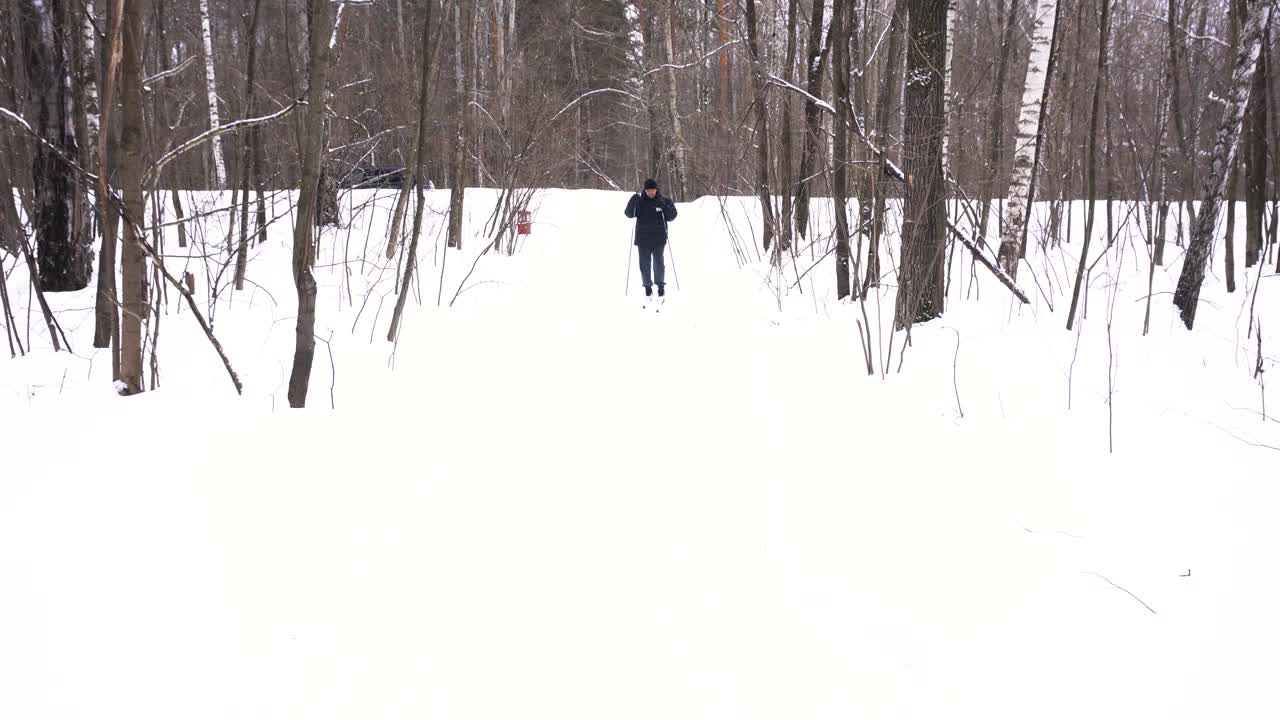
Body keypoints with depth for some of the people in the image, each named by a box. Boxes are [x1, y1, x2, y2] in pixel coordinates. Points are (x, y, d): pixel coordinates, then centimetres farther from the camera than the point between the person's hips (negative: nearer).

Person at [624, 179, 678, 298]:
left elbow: (672, 216, -1)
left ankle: (661, 286, 4)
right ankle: (647, 287, 15)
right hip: (643, 238, 1)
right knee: (644, 263, 4)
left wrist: (664, 207, -19)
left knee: (658, 262, -7)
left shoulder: (664, 200, 1)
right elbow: (629, 214, -2)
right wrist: (633, 202, -18)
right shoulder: (639, 201, 3)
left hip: (659, 238, -1)